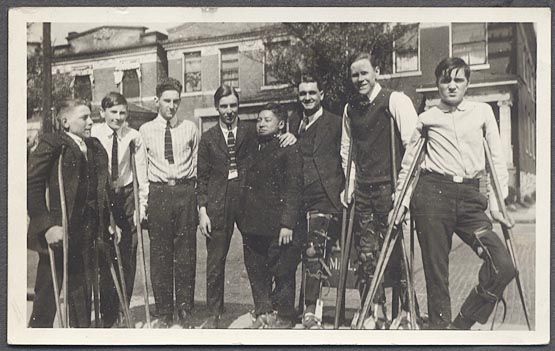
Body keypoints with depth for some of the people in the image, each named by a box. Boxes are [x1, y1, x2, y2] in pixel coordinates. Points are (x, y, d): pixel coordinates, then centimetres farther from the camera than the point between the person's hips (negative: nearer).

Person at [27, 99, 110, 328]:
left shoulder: (96, 148, 12)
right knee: (48, 291, 5)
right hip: (58, 230, -6)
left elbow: (103, 187, 15)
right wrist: (47, 225, -21)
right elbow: (32, 186, -15)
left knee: (83, 289, 15)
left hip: (87, 232, 6)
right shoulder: (51, 144, -9)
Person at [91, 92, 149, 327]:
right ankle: (106, 314, 16)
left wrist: (141, 205, -6)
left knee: (128, 256, 4)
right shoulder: (93, 135, -7)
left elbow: (141, 172, -1)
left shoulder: (133, 137, -3)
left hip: (126, 195, 1)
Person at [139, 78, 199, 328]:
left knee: (186, 253, 4)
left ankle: (186, 311, 16)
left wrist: (191, 190, 6)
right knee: (160, 254, 2)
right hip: (158, 192, 0)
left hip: (185, 191, 1)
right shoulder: (145, 131, 6)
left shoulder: (190, 128, 9)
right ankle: (164, 313, 14)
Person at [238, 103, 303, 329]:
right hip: (252, 223, 7)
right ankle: (262, 313, 22)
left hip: (277, 225, -7)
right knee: (256, 272, 10)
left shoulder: (289, 149, -5)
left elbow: (293, 189, -12)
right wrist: (243, 217, 13)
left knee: (282, 272, 2)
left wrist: (287, 223, -18)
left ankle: (284, 316, 15)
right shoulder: (255, 149, 18)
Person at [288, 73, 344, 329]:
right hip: (298, 198, 5)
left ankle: (311, 312, -5)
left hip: (324, 198, -5)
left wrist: (343, 191, -4)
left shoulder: (335, 123, 1)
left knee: (313, 252, -15)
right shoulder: (292, 123, 16)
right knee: (307, 254, 9)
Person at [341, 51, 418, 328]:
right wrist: (350, 185, 14)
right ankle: (374, 313, 17)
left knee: (394, 253, -3)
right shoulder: (350, 108, 13)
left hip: (390, 189, -5)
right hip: (362, 191, 6)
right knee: (365, 254, 6)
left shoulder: (395, 101, -5)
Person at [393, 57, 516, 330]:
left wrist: (496, 202, 5)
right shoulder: (427, 118, 11)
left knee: (504, 266, -11)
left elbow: (497, 159, 12)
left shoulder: (483, 112, 14)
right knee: (436, 272, -2)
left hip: (470, 197, 2)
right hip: (433, 192, -1)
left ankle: (462, 324, 6)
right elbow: (408, 161, 18)